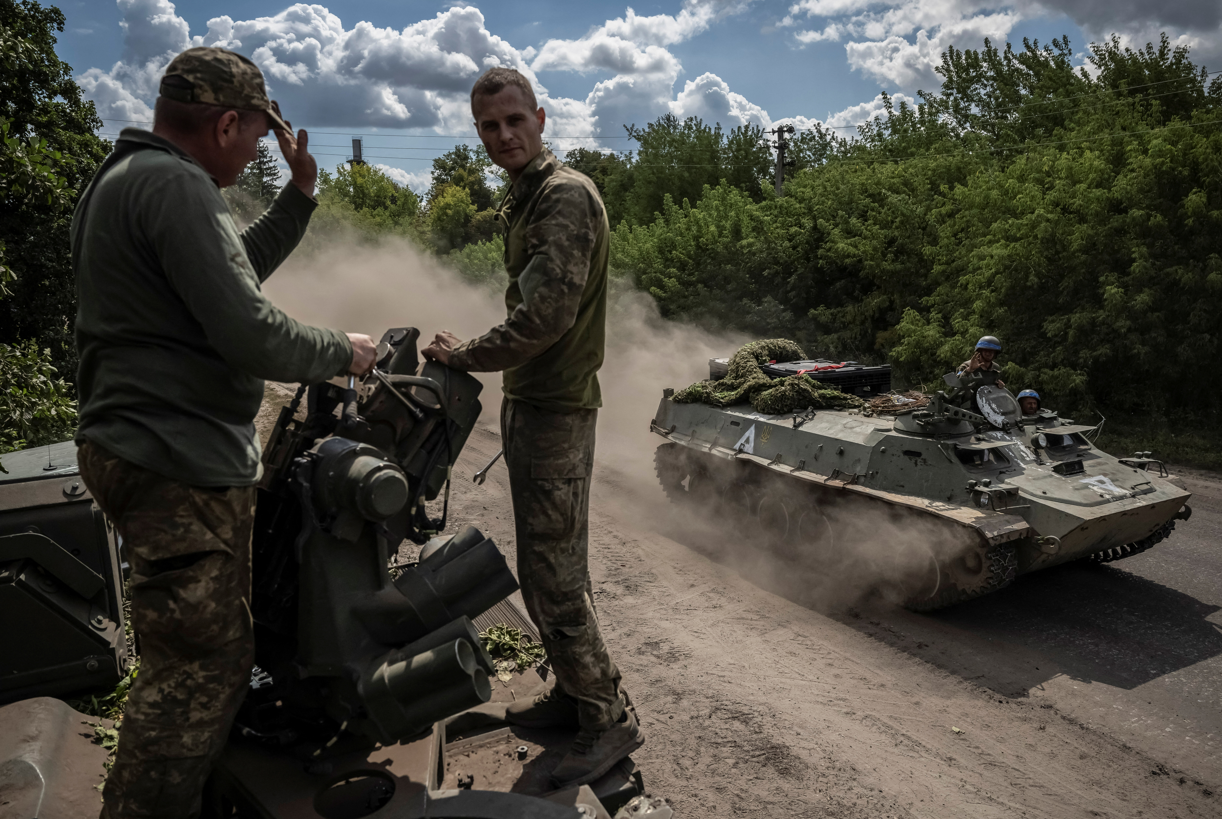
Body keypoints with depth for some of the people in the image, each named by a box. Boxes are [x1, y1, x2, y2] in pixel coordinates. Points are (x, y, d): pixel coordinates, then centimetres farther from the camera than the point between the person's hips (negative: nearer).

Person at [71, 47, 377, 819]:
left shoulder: (125, 178, 17)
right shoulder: (176, 185, -17)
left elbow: (238, 267, 25)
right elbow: (251, 335, -24)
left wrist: (300, 193, 18)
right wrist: (342, 352, -7)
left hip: (137, 446, 12)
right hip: (183, 463, -12)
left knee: (197, 650, 25)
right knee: (204, 663, -4)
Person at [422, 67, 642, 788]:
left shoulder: (566, 195, -14)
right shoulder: (526, 199, 18)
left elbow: (545, 315, -24)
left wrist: (466, 356, -11)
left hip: (557, 410, -10)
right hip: (529, 401, 10)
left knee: (553, 576, -6)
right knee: (548, 567, 16)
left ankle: (610, 720, 9)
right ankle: (573, 695, 30)